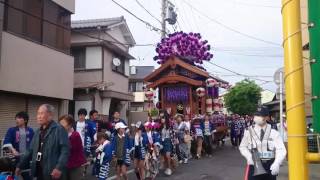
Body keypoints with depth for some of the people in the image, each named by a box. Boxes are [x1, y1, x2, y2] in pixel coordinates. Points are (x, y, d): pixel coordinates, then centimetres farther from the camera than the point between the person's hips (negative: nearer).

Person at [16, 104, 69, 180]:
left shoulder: (59, 129, -10)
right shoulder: (38, 132, 16)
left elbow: (65, 150, -17)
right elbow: (30, 151, 22)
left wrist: (59, 168, -26)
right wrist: (20, 165, 18)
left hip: (52, 173, -8)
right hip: (39, 171, 8)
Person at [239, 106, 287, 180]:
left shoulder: (273, 132, -5)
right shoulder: (249, 131, -3)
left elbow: (281, 150, -9)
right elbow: (242, 147, 6)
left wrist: (276, 163, -25)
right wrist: (249, 156, -13)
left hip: (270, 166, 1)